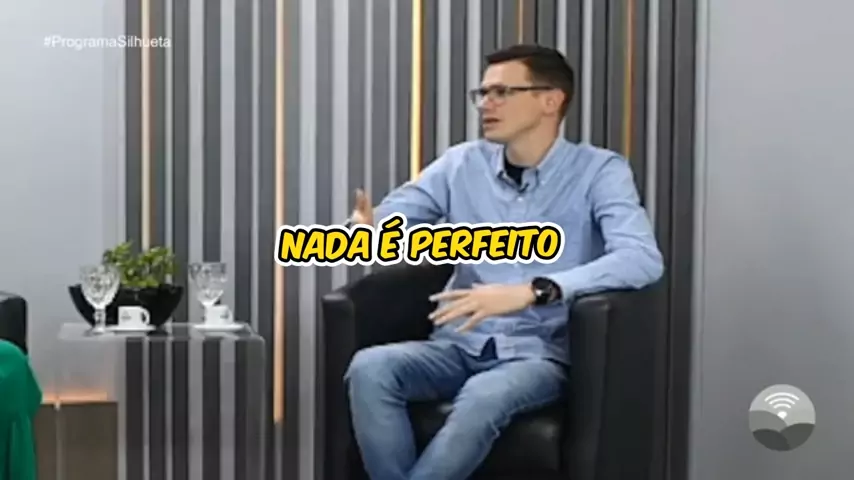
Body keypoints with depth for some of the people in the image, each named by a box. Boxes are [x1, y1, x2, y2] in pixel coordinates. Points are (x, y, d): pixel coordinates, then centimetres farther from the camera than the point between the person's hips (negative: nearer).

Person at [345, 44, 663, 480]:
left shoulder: (599, 172, -3)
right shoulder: (462, 164, 9)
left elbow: (643, 259, -20)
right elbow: (379, 225, 7)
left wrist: (531, 292, -31)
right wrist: (367, 232, -20)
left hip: (539, 354, -4)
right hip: (458, 346, 4)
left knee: (484, 397, -37)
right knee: (369, 368, -26)